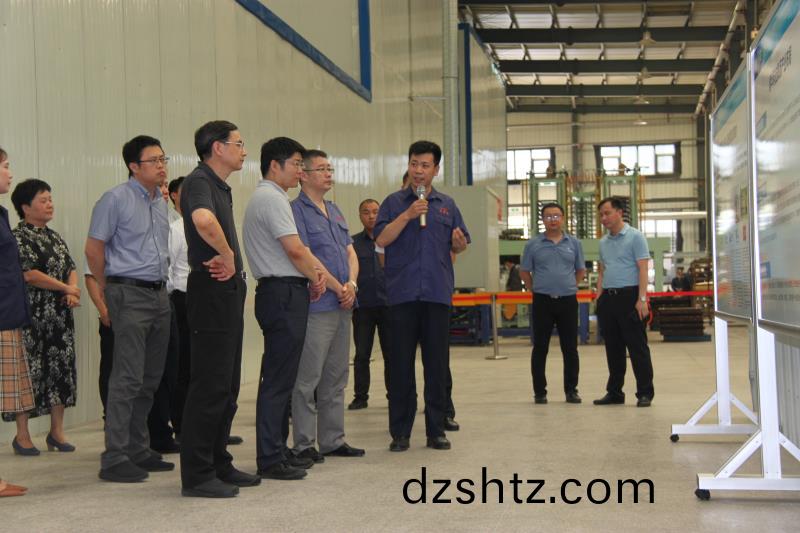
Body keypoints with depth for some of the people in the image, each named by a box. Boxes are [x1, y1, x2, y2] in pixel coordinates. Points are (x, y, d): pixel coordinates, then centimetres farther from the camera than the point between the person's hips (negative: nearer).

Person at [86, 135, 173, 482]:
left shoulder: (161, 203, 15)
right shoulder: (116, 199, -8)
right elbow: (93, 248, -5)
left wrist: (161, 286, 16)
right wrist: (109, 290, 2)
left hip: (159, 294, 8)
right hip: (130, 296, -8)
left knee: (150, 378, 11)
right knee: (128, 378, -11)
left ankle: (138, 450, 20)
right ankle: (115, 458, -7)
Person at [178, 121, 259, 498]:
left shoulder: (220, 187, 18)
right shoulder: (199, 181, -14)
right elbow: (203, 220, -36)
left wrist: (227, 259, 8)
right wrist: (228, 255, -22)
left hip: (228, 289, 10)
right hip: (211, 291, -10)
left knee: (227, 386, 14)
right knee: (209, 385, -7)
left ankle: (219, 465, 23)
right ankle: (197, 475, -1)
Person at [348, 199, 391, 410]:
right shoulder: (353, 242, 7)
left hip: (388, 304, 0)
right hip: (362, 304, 1)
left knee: (391, 353, 2)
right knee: (361, 354, 4)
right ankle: (360, 396, 11)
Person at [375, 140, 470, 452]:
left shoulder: (447, 205, 14)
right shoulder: (394, 202, 7)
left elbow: (459, 247, 15)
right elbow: (381, 239, -5)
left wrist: (458, 241, -8)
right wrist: (407, 215, -14)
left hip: (437, 294, 2)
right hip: (402, 294, -2)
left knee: (437, 364, 4)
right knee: (401, 364, 1)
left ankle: (436, 430, 12)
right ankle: (400, 432, 9)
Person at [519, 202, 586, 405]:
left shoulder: (574, 243, 7)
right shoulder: (533, 244, 2)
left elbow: (581, 270, 16)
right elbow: (524, 272, 9)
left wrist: (569, 287, 9)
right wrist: (537, 288, 6)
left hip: (568, 300, 1)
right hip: (542, 301, -1)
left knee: (570, 348, 4)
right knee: (540, 348, 2)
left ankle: (571, 390, 14)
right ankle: (540, 391, 10)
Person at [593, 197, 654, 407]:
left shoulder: (635, 236, -4)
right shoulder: (604, 242, 16)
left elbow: (643, 269, -10)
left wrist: (642, 299, -17)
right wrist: (599, 298, 11)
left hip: (629, 297, -7)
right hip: (608, 298, 7)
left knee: (637, 347, -4)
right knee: (613, 348, 10)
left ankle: (645, 393, 1)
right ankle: (614, 392, 17)